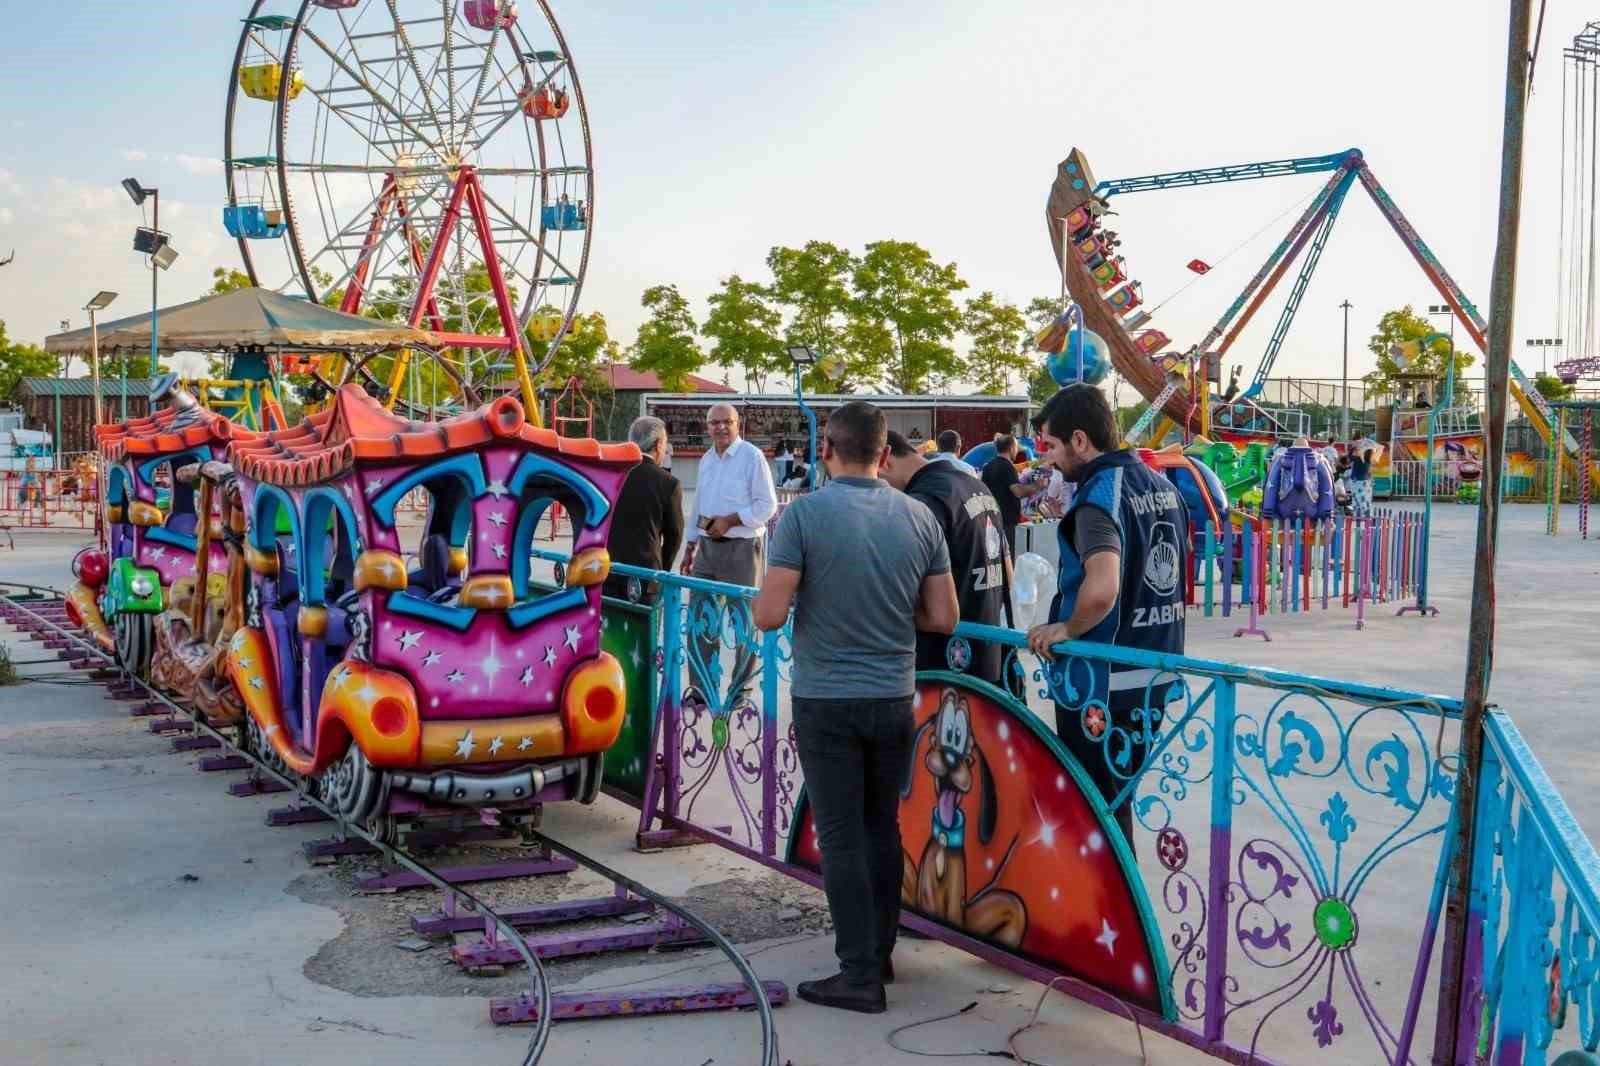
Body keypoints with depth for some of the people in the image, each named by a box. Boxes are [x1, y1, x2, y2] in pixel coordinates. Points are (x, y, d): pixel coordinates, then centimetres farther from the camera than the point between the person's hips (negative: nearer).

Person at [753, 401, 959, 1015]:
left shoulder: (804, 514, -13)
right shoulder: (918, 517, -1)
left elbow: (769, 615, -16)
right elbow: (944, 618, 1)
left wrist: (770, 596, 6)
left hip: (826, 700, -4)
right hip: (893, 698, 4)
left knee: (842, 837, 3)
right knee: (883, 828, 16)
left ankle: (860, 974, 7)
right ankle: (878, 953, 27)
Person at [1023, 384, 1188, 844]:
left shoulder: (1099, 496, -18)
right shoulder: (1161, 484, 9)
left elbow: (1101, 590, -34)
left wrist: (1065, 628, -17)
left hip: (1102, 684, -9)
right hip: (1155, 676, 9)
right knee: (1119, 796, 20)